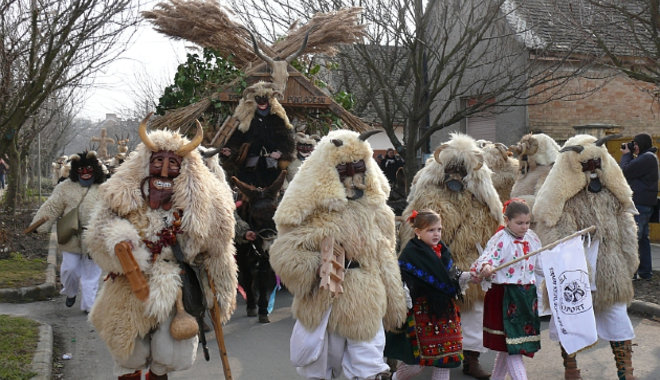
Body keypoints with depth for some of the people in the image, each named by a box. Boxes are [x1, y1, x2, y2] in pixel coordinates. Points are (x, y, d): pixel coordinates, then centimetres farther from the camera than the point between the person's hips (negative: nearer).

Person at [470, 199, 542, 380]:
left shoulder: (532, 238, 8)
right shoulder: (500, 239, -13)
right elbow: (486, 257, -29)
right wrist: (485, 267, -50)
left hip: (527, 295, 7)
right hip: (505, 296, -7)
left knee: (506, 346, 15)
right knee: (512, 346, -5)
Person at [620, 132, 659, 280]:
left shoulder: (647, 158, -16)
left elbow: (625, 171, -18)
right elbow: (634, 172, 19)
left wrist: (626, 155, -4)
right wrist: (629, 155, 10)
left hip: (640, 205, -11)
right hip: (645, 205, 11)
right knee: (643, 238, 14)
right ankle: (645, 272, 19)